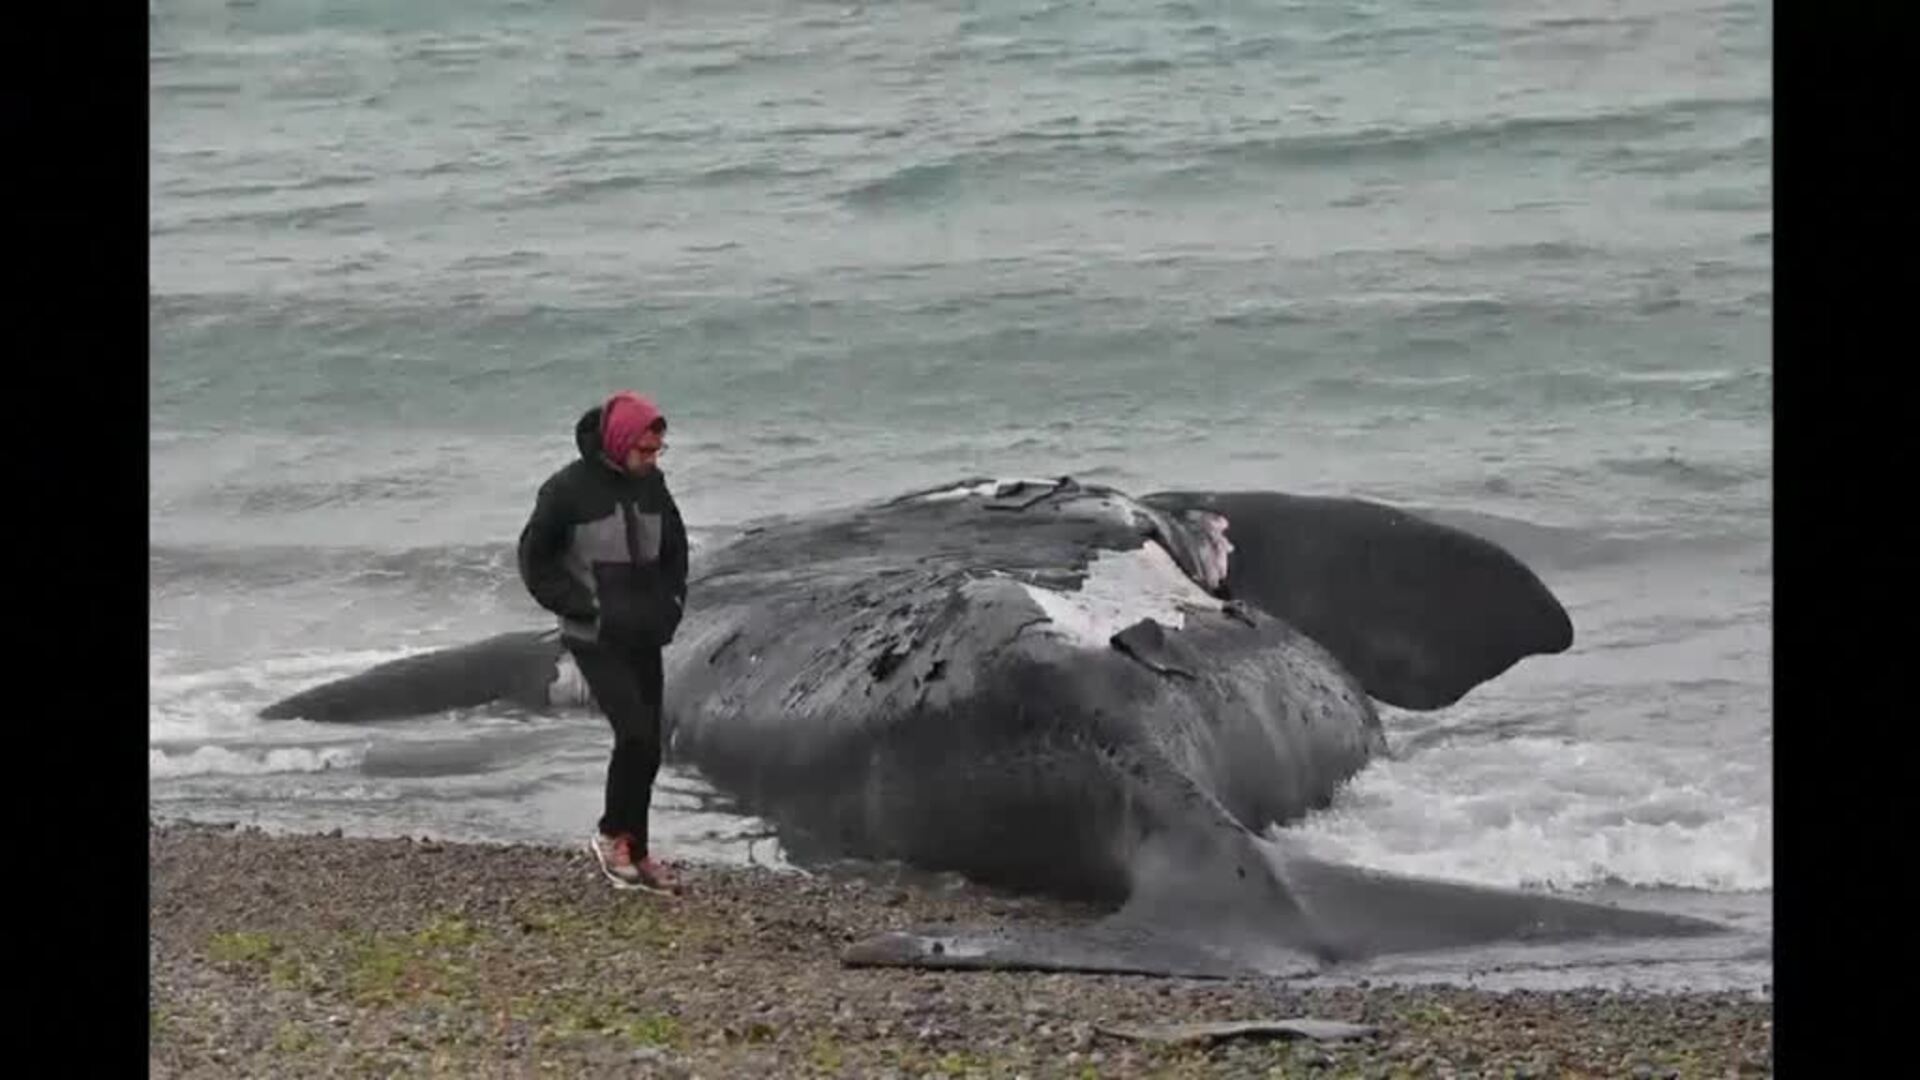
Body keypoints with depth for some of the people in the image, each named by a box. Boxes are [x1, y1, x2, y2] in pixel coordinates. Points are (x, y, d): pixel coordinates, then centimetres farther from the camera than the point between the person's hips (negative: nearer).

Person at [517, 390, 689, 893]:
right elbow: (535, 560, -9)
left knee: (647, 746, 6)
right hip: (595, 640, -6)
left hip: (644, 638, 6)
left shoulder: (651, 485, 4)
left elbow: (674, 549, 20)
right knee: (635, 734, -17)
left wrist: (671, 602, 6)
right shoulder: (568, 489, -13)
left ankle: (636, 852, 16)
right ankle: (612, 835, 1)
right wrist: (587, 608, -13)